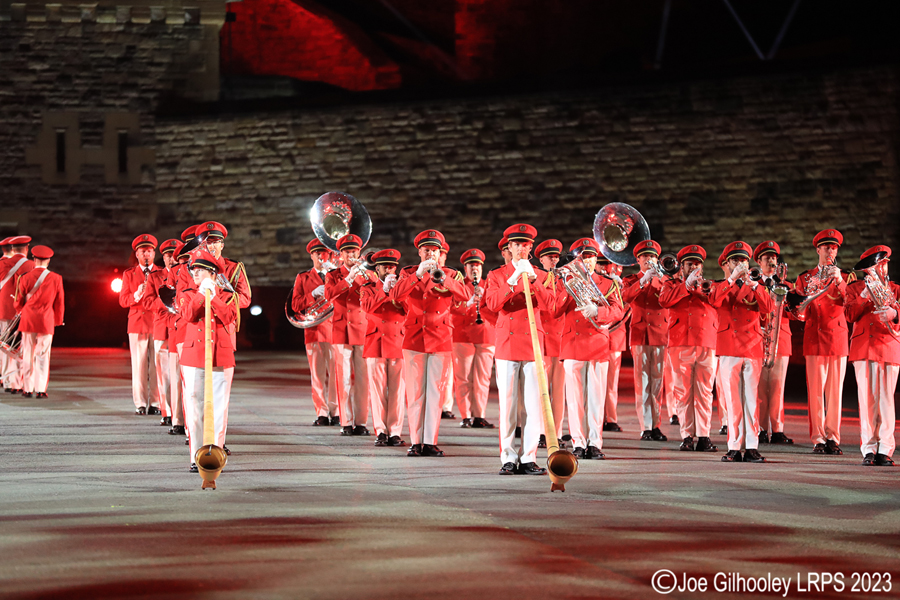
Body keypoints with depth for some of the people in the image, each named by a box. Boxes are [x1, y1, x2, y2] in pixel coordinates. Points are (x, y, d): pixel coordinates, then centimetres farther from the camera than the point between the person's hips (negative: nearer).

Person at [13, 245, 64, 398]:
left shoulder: (25, 278, -4)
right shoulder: (56, 279, -4)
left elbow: (19, 302, 6)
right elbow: (59, 303, 4)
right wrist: (58, 321, 18)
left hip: (28, 321, 0)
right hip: (47, 322, 0)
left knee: (27, 355, 8)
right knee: (43, 355, 4)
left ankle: (27, 389, 9)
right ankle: (41, 389, 0)